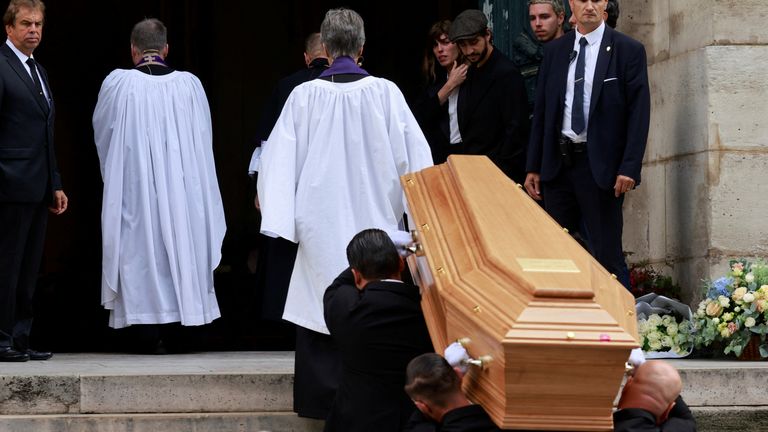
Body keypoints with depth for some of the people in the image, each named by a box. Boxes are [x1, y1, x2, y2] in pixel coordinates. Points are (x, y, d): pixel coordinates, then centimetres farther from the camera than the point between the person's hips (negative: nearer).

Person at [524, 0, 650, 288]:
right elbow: (541, 111, 13)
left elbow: (639, 112, -6)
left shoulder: (628, 50, -2)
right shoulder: (554, 51, 10)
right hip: (557, 162, 5)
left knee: (607, 254, -5)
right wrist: (534, 167, 9)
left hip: (600, 165, -5)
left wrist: (629, 168, -14)